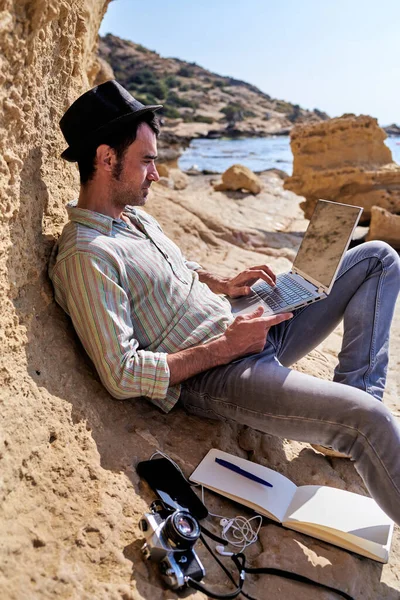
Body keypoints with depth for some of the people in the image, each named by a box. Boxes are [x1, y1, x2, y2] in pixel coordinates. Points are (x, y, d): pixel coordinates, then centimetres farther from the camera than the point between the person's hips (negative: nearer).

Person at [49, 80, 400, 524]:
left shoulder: (134, 213, 13)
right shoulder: (85, 255, -16)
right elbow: (122, 376, -21)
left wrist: (223, 285, 8)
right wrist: (224, 347, -18)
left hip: (245, 334, 10)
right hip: (209, 379, -9)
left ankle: (351, 397, 3)